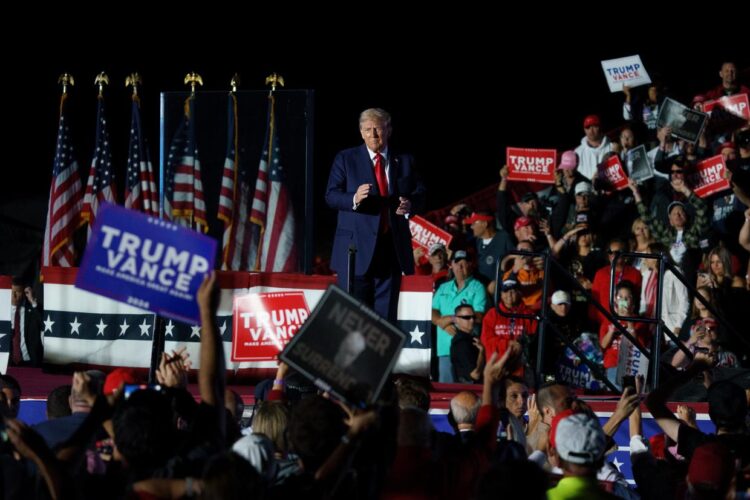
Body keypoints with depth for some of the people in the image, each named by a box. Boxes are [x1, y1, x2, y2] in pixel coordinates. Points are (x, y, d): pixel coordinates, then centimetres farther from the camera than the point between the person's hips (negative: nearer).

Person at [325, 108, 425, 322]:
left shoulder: (404, 161, 13)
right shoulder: (346, 159, 4)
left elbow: (419, 192, 14)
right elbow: (331, 195, -4)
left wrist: (410, 204, -10)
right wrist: (354, 199, -25)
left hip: (392, 248, 3)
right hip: (357, 247, -3)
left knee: (386, 312, 6)